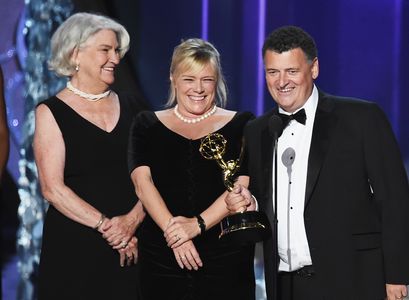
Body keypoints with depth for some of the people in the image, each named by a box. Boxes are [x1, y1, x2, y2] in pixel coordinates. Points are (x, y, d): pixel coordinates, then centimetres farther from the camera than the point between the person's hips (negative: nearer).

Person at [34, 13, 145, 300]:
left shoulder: (129, 107, 10)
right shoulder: (51, 112, -2)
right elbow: (53, 188, -10)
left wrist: (133, 220, -11)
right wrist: (105, 225, -15)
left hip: (131, 246, 4)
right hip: (74, 247, -3)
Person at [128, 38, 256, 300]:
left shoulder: (241, 125, 6)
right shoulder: (148, 125, 10)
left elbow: (243, 185, -6)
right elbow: (142, 182, -3)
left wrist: (198, 224, -19)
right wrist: (173, 230, -17)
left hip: (226, 257, -1)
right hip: (162, 256, 1)